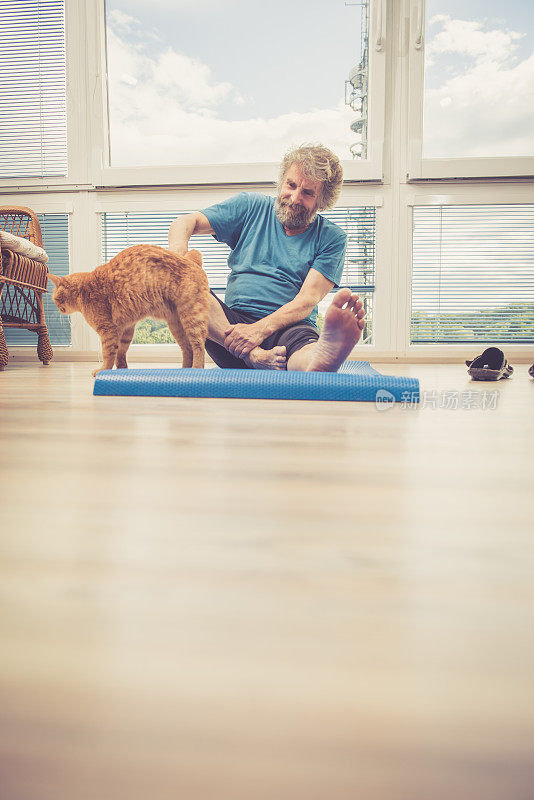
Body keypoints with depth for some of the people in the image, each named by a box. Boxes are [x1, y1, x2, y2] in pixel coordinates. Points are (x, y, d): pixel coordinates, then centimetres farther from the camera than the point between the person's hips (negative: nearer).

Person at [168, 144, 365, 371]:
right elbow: (186, 222, 7)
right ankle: (256, 357, -43)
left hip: (289, 328, -2)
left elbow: (308, 300, -6)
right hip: (233, 318, 3)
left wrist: (260, 329, -24)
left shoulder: (332, 238, 7)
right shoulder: (251, 206, 14)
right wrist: (177, 252, -19)